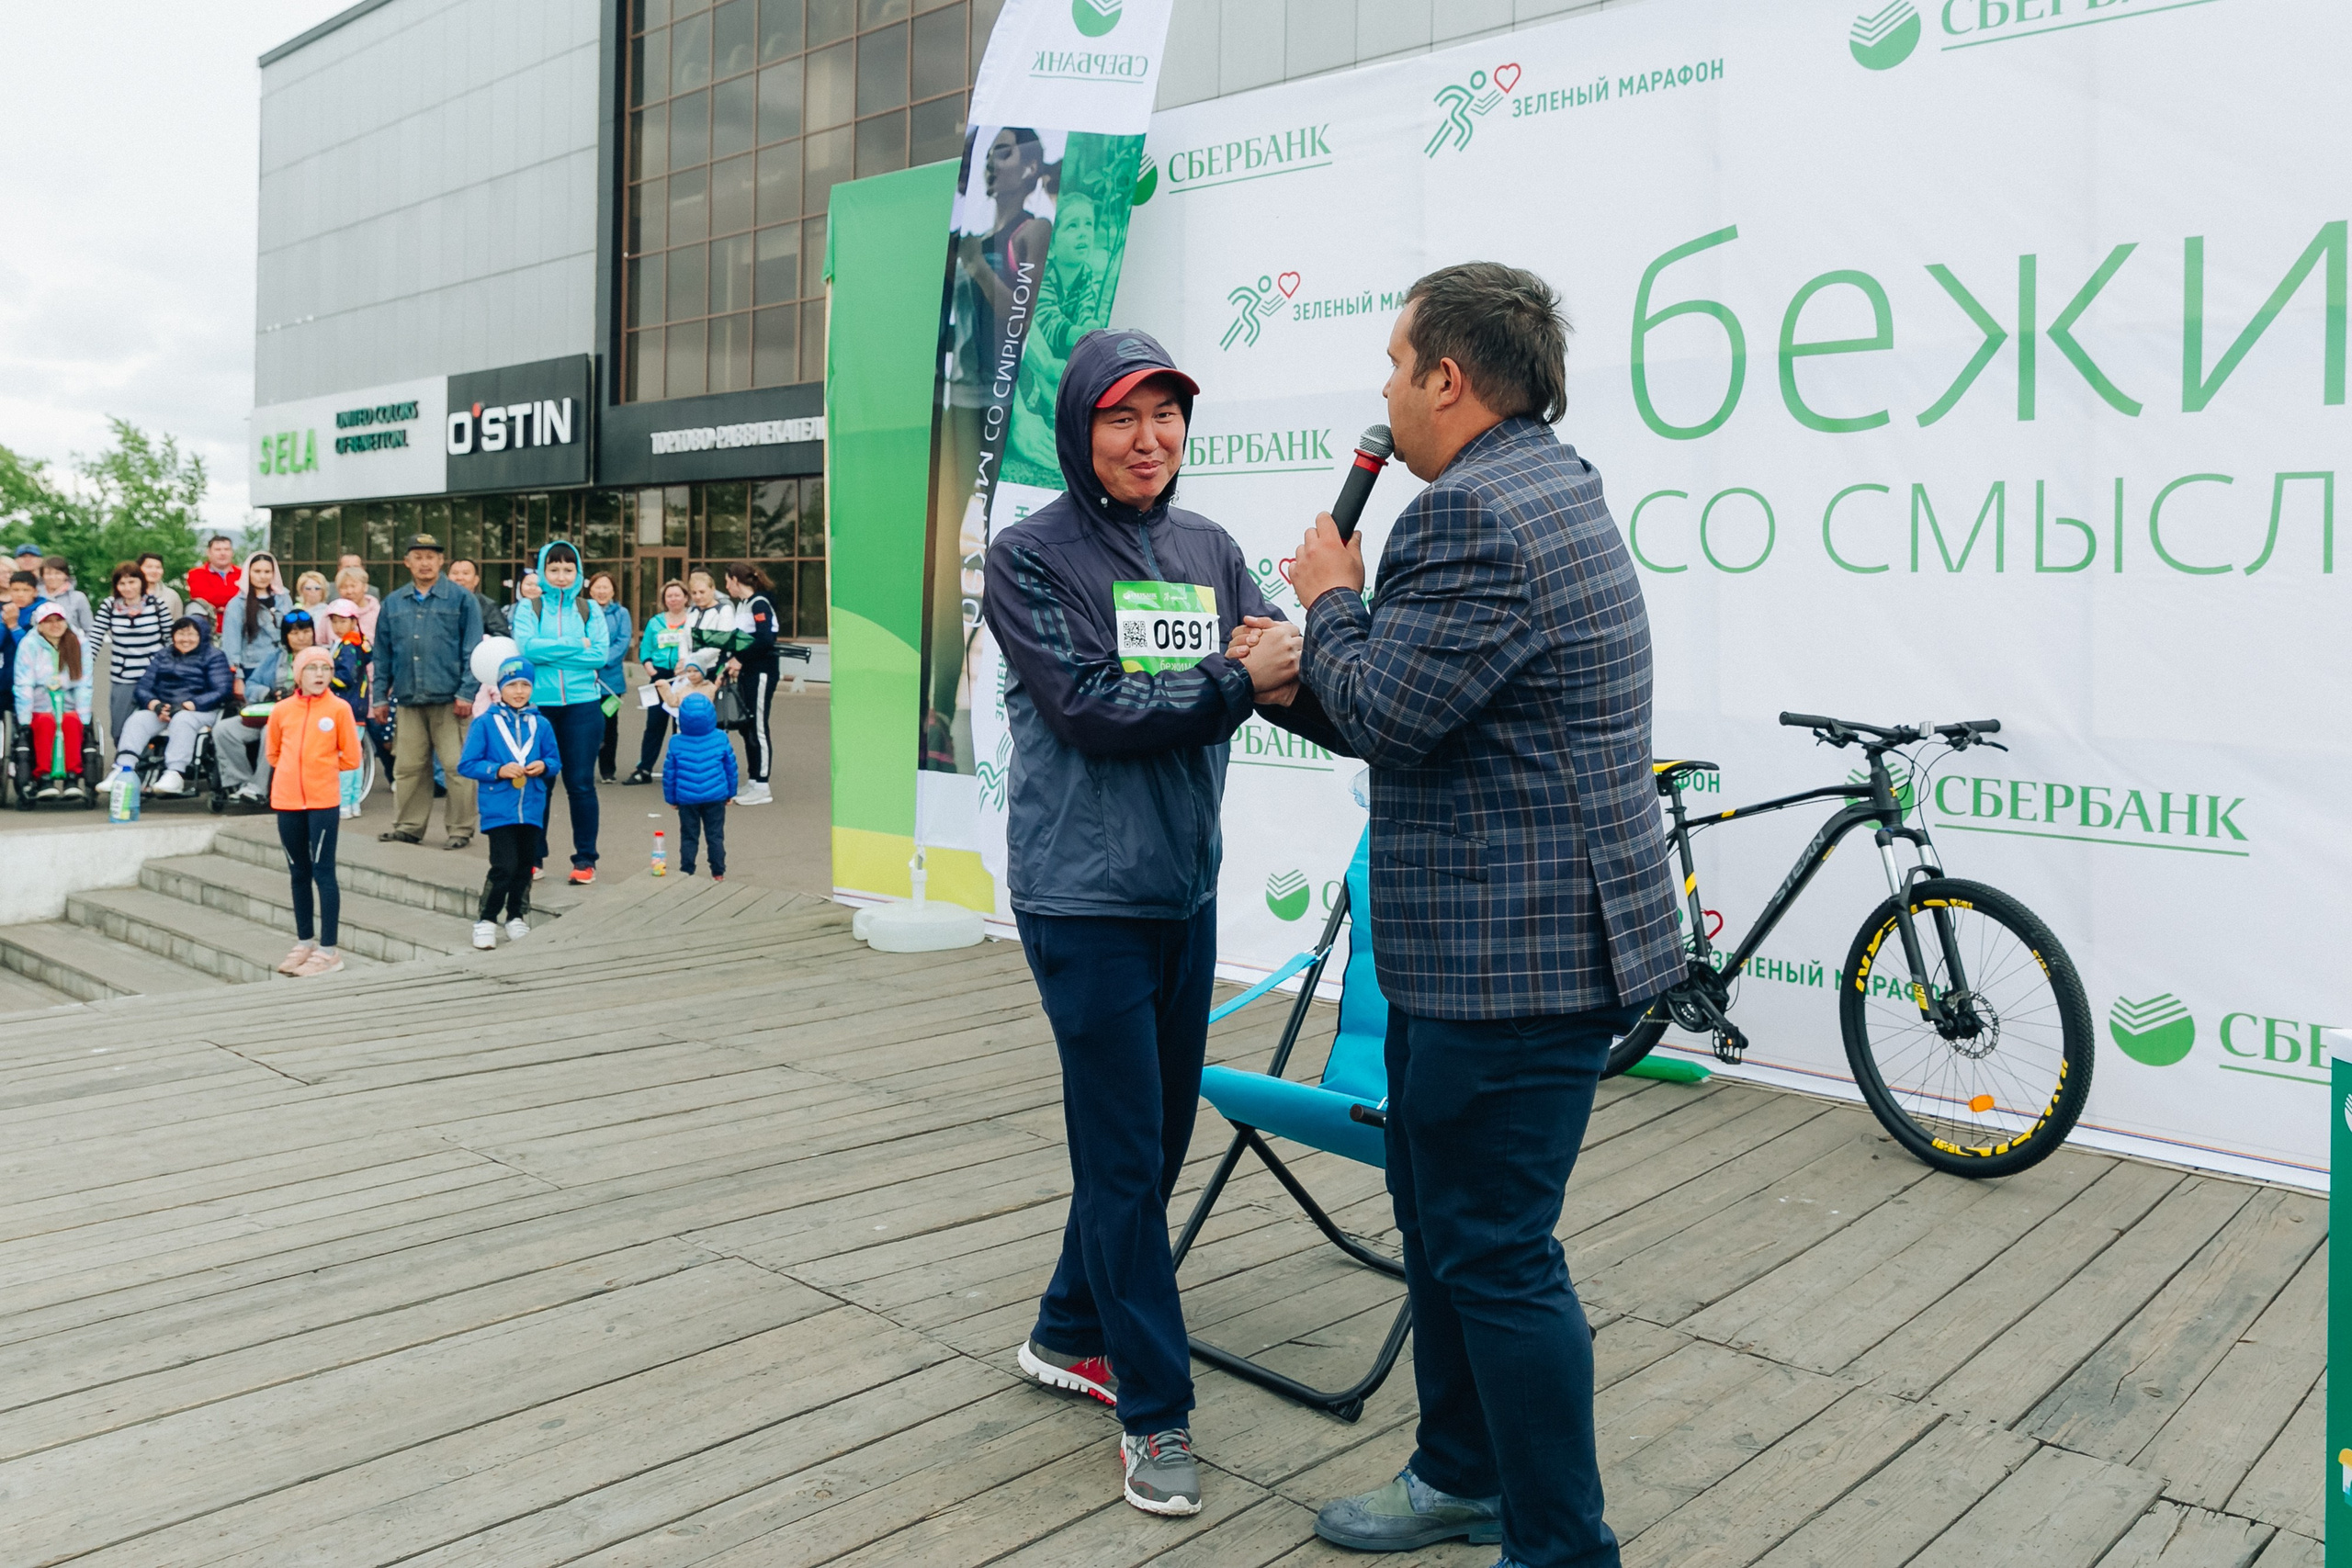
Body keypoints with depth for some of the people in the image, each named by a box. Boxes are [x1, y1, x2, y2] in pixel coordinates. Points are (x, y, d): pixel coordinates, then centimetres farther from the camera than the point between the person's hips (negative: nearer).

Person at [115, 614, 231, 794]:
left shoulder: (212, 657, 10)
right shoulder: (162, 657, 24)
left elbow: (221, 691, -6)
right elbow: (142, 687, 12)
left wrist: (187, 706, -17)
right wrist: (155, 705, -11)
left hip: (198, 710, -4)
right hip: (161, 710, 4)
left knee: (181, 720, -36)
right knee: (136, 720, -24)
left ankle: (175, 775, -51)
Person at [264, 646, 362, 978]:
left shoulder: (339, 708, -3)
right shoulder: (281, 710, 5)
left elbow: (351, 758, 0)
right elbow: (272, 754, 18)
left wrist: (322, 765, 6)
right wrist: (296, 770, 10)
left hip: (324, 802, -4)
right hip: (288, 801, 4)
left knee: (323, 872, -5)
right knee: (298, 873, 13)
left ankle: (328, 950, -1)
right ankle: (305, 942, 24)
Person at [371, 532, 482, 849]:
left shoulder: (461, 599, 2)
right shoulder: (393, 604, 14)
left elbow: (473, 650, -2)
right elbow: (383, 654, 16)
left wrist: (467, 693, -9)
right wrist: (380, 695, 11)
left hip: (449, 700, -4)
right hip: (408, 701, 4)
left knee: (457, 768, -4)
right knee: (408, 768, 8)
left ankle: (460, 829, 5)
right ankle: (408, 827, 18)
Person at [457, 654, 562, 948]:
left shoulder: (541, 724, 6)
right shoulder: (485, 723, -3)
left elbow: (555, 759, 13)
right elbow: (467, 764, -2)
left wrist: (544, 766, -9)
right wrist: (498, 770, -15)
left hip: (532, 810, 4)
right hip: (499, 811, -4)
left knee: (524, 865, 11)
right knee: (505, 866, -11)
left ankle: (516, 918, 28)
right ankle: (486, 920, 7)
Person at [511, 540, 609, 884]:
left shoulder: (589, 608, 7)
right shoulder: (528, 607, 5)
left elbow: (600, 654, -6)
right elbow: (528, 646, -11)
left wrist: (550, 653, -8)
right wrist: (575, 645, -8)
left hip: (582, 704, 0)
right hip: (538, 704, 0)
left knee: (581, 783, 1)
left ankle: (585, 858, 8)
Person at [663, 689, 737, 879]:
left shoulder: (676, 743, -7)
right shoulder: (720, 738, -6)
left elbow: (669, 773, 0)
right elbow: (731, 768, 3)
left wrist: (671, 798, 12)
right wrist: (730, 792, 15)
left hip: (686, 799, 0)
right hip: (716, 797, 0)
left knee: (689, 837, 10)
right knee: (715, 835, 10)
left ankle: (686, 874, 14)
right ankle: (718, 874, 13)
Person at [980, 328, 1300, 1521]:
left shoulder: (1208, 550, 8)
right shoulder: (1030, 556, -8)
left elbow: (1283, 674, -1)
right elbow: (1092, 710, -17)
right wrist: (1236, 683, -23)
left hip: (1187, 888, 6)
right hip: (1085, 895, -6)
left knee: (1160, 1136, 16)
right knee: (1125, 1152, -1)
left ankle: (1070, 1333, 36)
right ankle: (1155, 1411, 13)